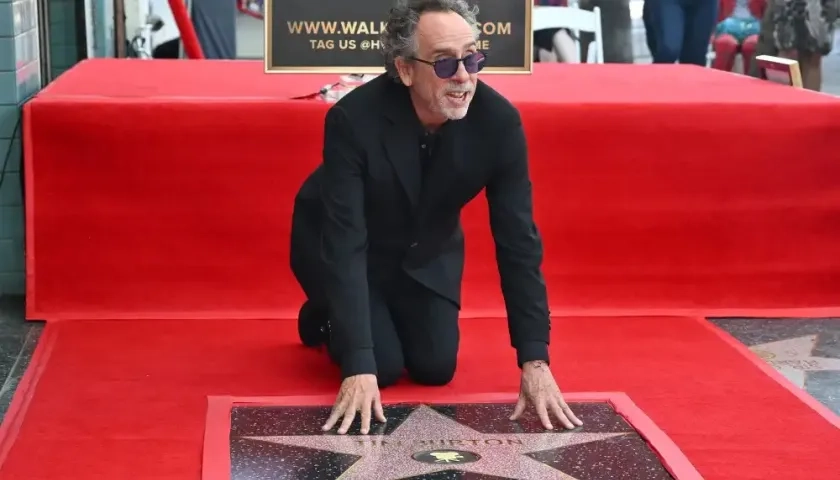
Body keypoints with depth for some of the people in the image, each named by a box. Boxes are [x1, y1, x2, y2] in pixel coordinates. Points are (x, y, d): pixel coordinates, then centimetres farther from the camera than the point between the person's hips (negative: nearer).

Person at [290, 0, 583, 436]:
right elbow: (344, 245, -37)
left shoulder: (499, 121, -26)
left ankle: (389, 315, 26)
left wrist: (535, 360, -26)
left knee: (435, 367, -6)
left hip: (426, 250, 4)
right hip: (338, 245, -3)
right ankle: (325, 317, 17)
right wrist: (359, 367, -43)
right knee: (383, 367, -15)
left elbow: (518, 241, -22)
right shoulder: (353, 119, -36)